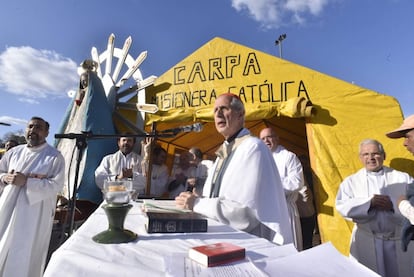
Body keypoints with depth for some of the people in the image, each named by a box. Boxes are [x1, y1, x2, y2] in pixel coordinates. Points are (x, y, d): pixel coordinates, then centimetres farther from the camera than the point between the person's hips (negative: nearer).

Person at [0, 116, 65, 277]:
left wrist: (26, 182, -22)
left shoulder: (54, 156, -7)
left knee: (24, 258, 5)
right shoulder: (14, 152, 9)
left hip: (34, 217, -5)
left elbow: (56, 185, -15)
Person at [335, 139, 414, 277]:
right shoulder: (351, 181, 0)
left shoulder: (403, 178, 3)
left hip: (400, 240, 1)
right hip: (366, 242, 0)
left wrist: (393, 205, -19)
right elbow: (342, 206, -10)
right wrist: (369, 203, -20)